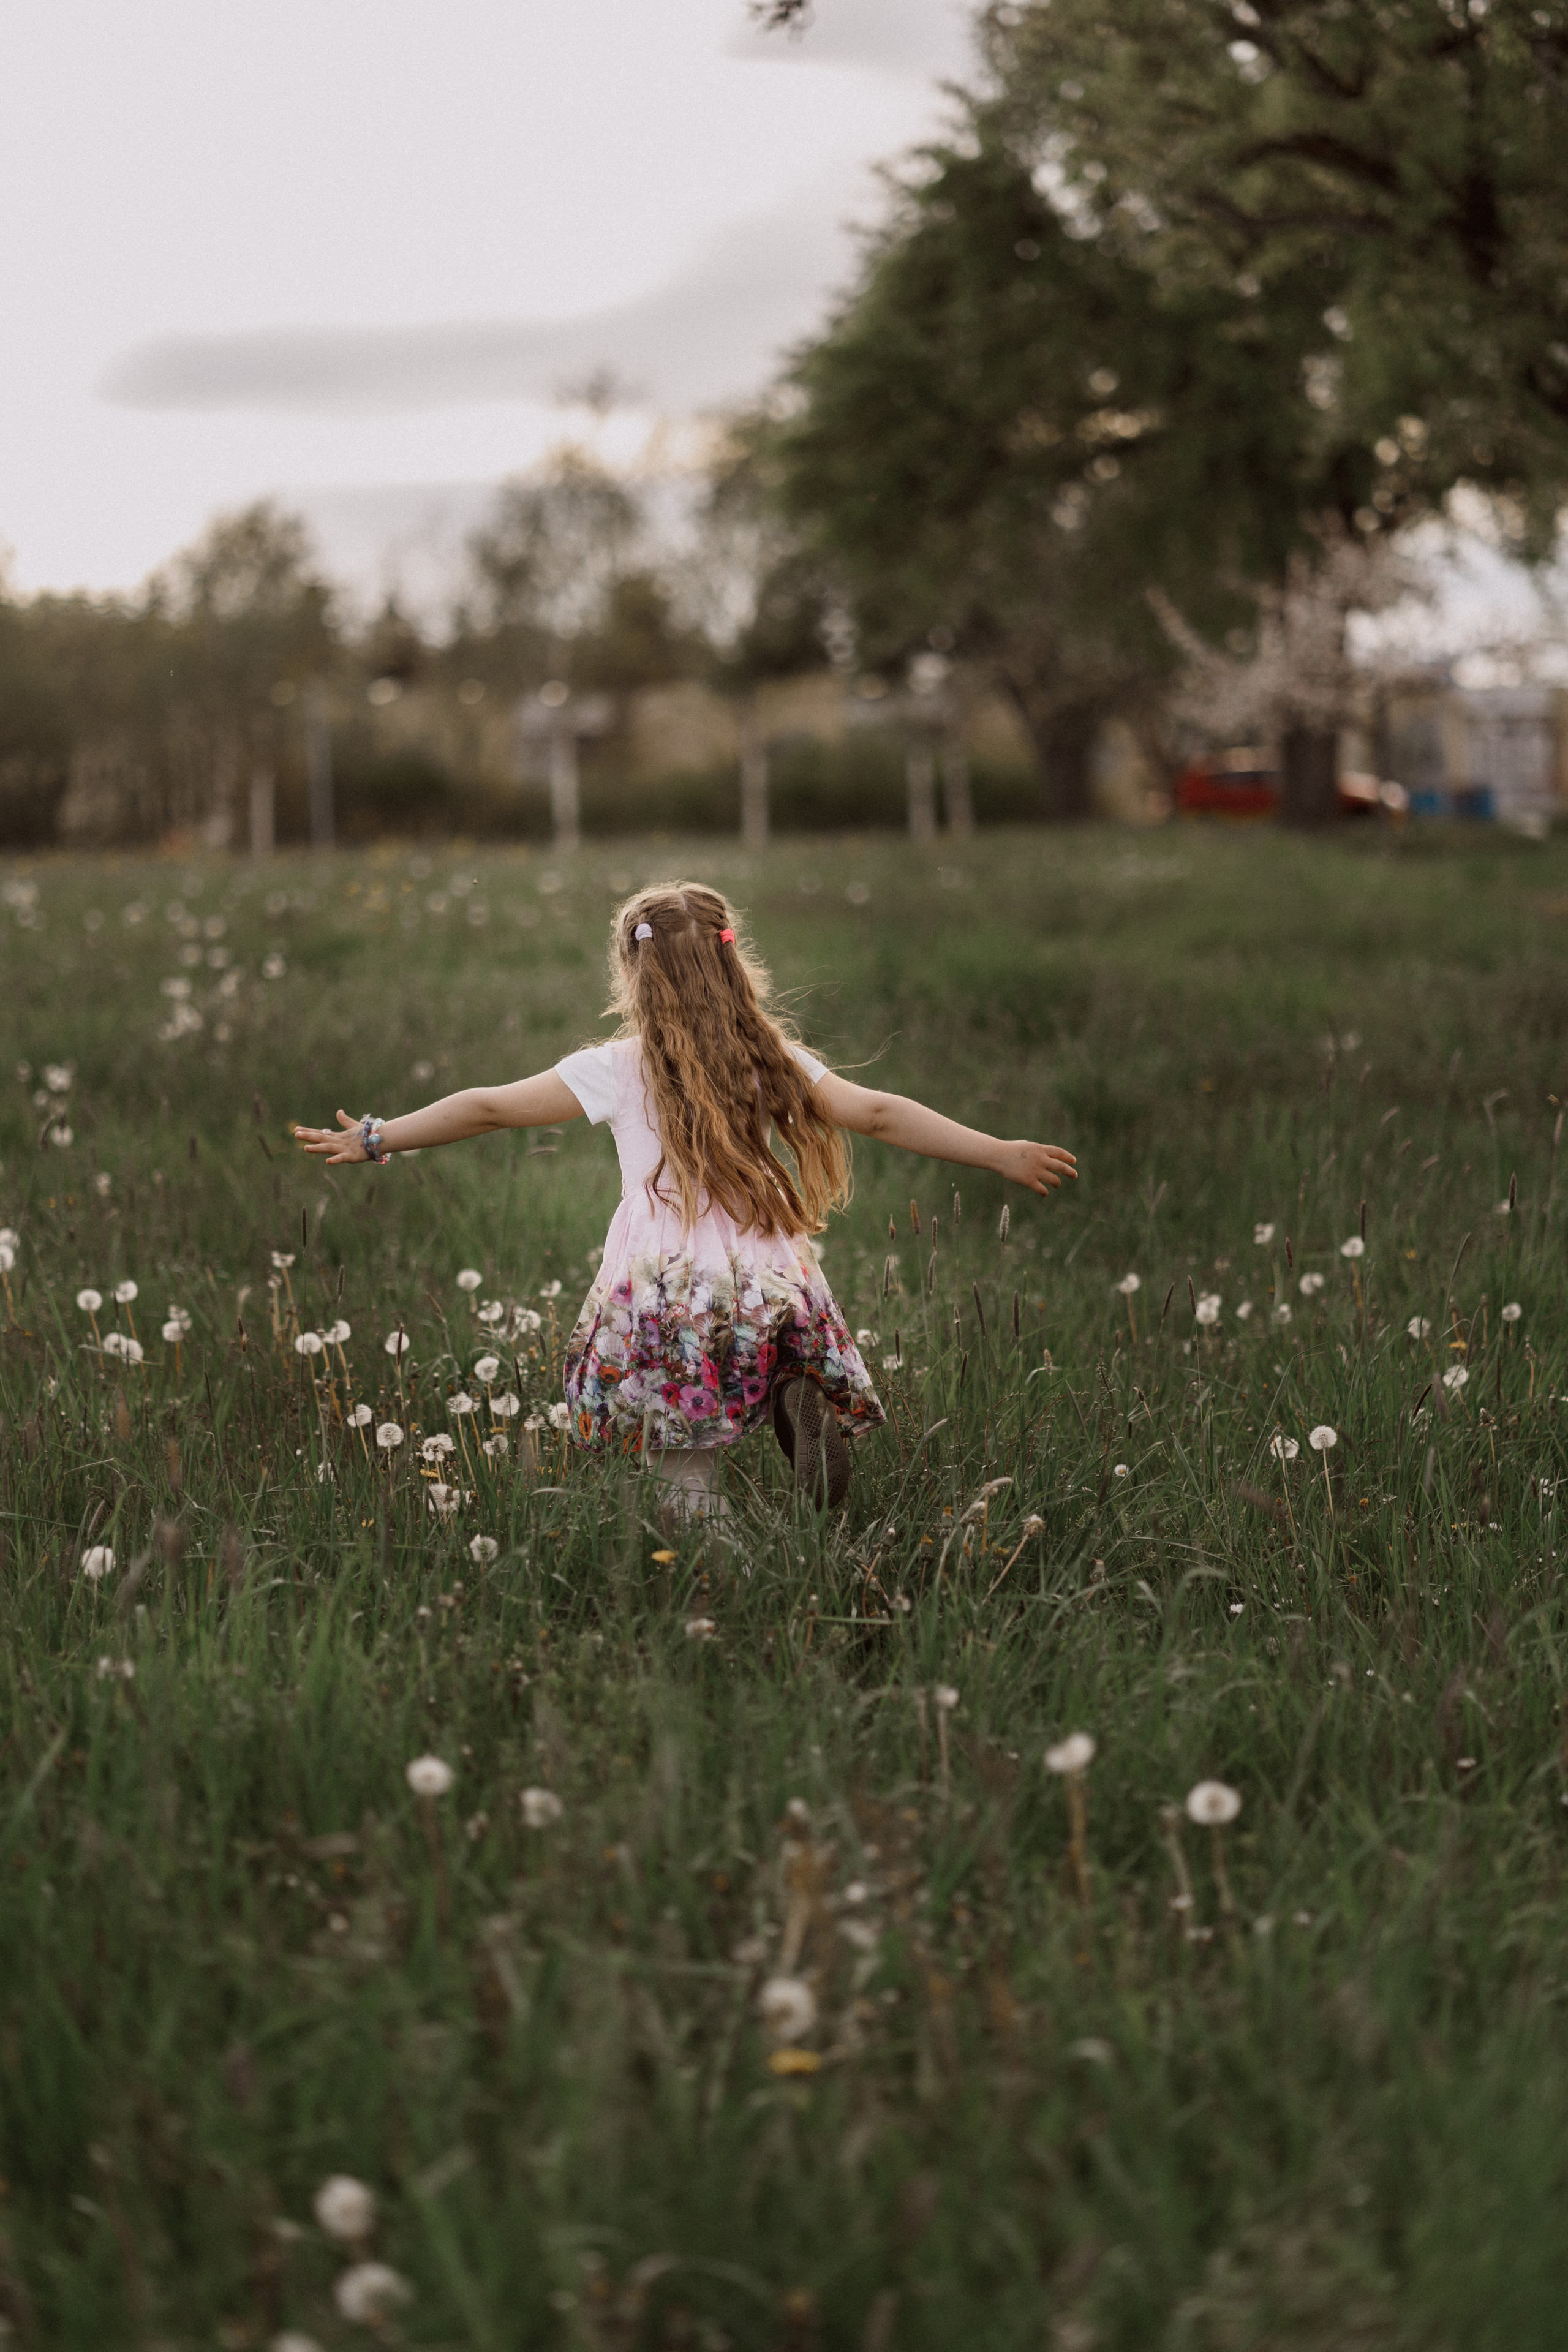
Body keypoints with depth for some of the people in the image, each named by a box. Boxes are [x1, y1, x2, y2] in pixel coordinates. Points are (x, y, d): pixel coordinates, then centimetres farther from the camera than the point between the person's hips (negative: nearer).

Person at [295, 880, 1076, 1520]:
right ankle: (799, 1402, -11)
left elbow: (489, 1108, 6)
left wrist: (374, 1139, 16)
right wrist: (1002, 1155, 13)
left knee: (687, 1484, 4)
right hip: (770, 1290, 2)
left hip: (663, 1299, -2)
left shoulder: (618, 1071, 2)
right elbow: (879, 1115, 7)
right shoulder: (771, 1059, 9)